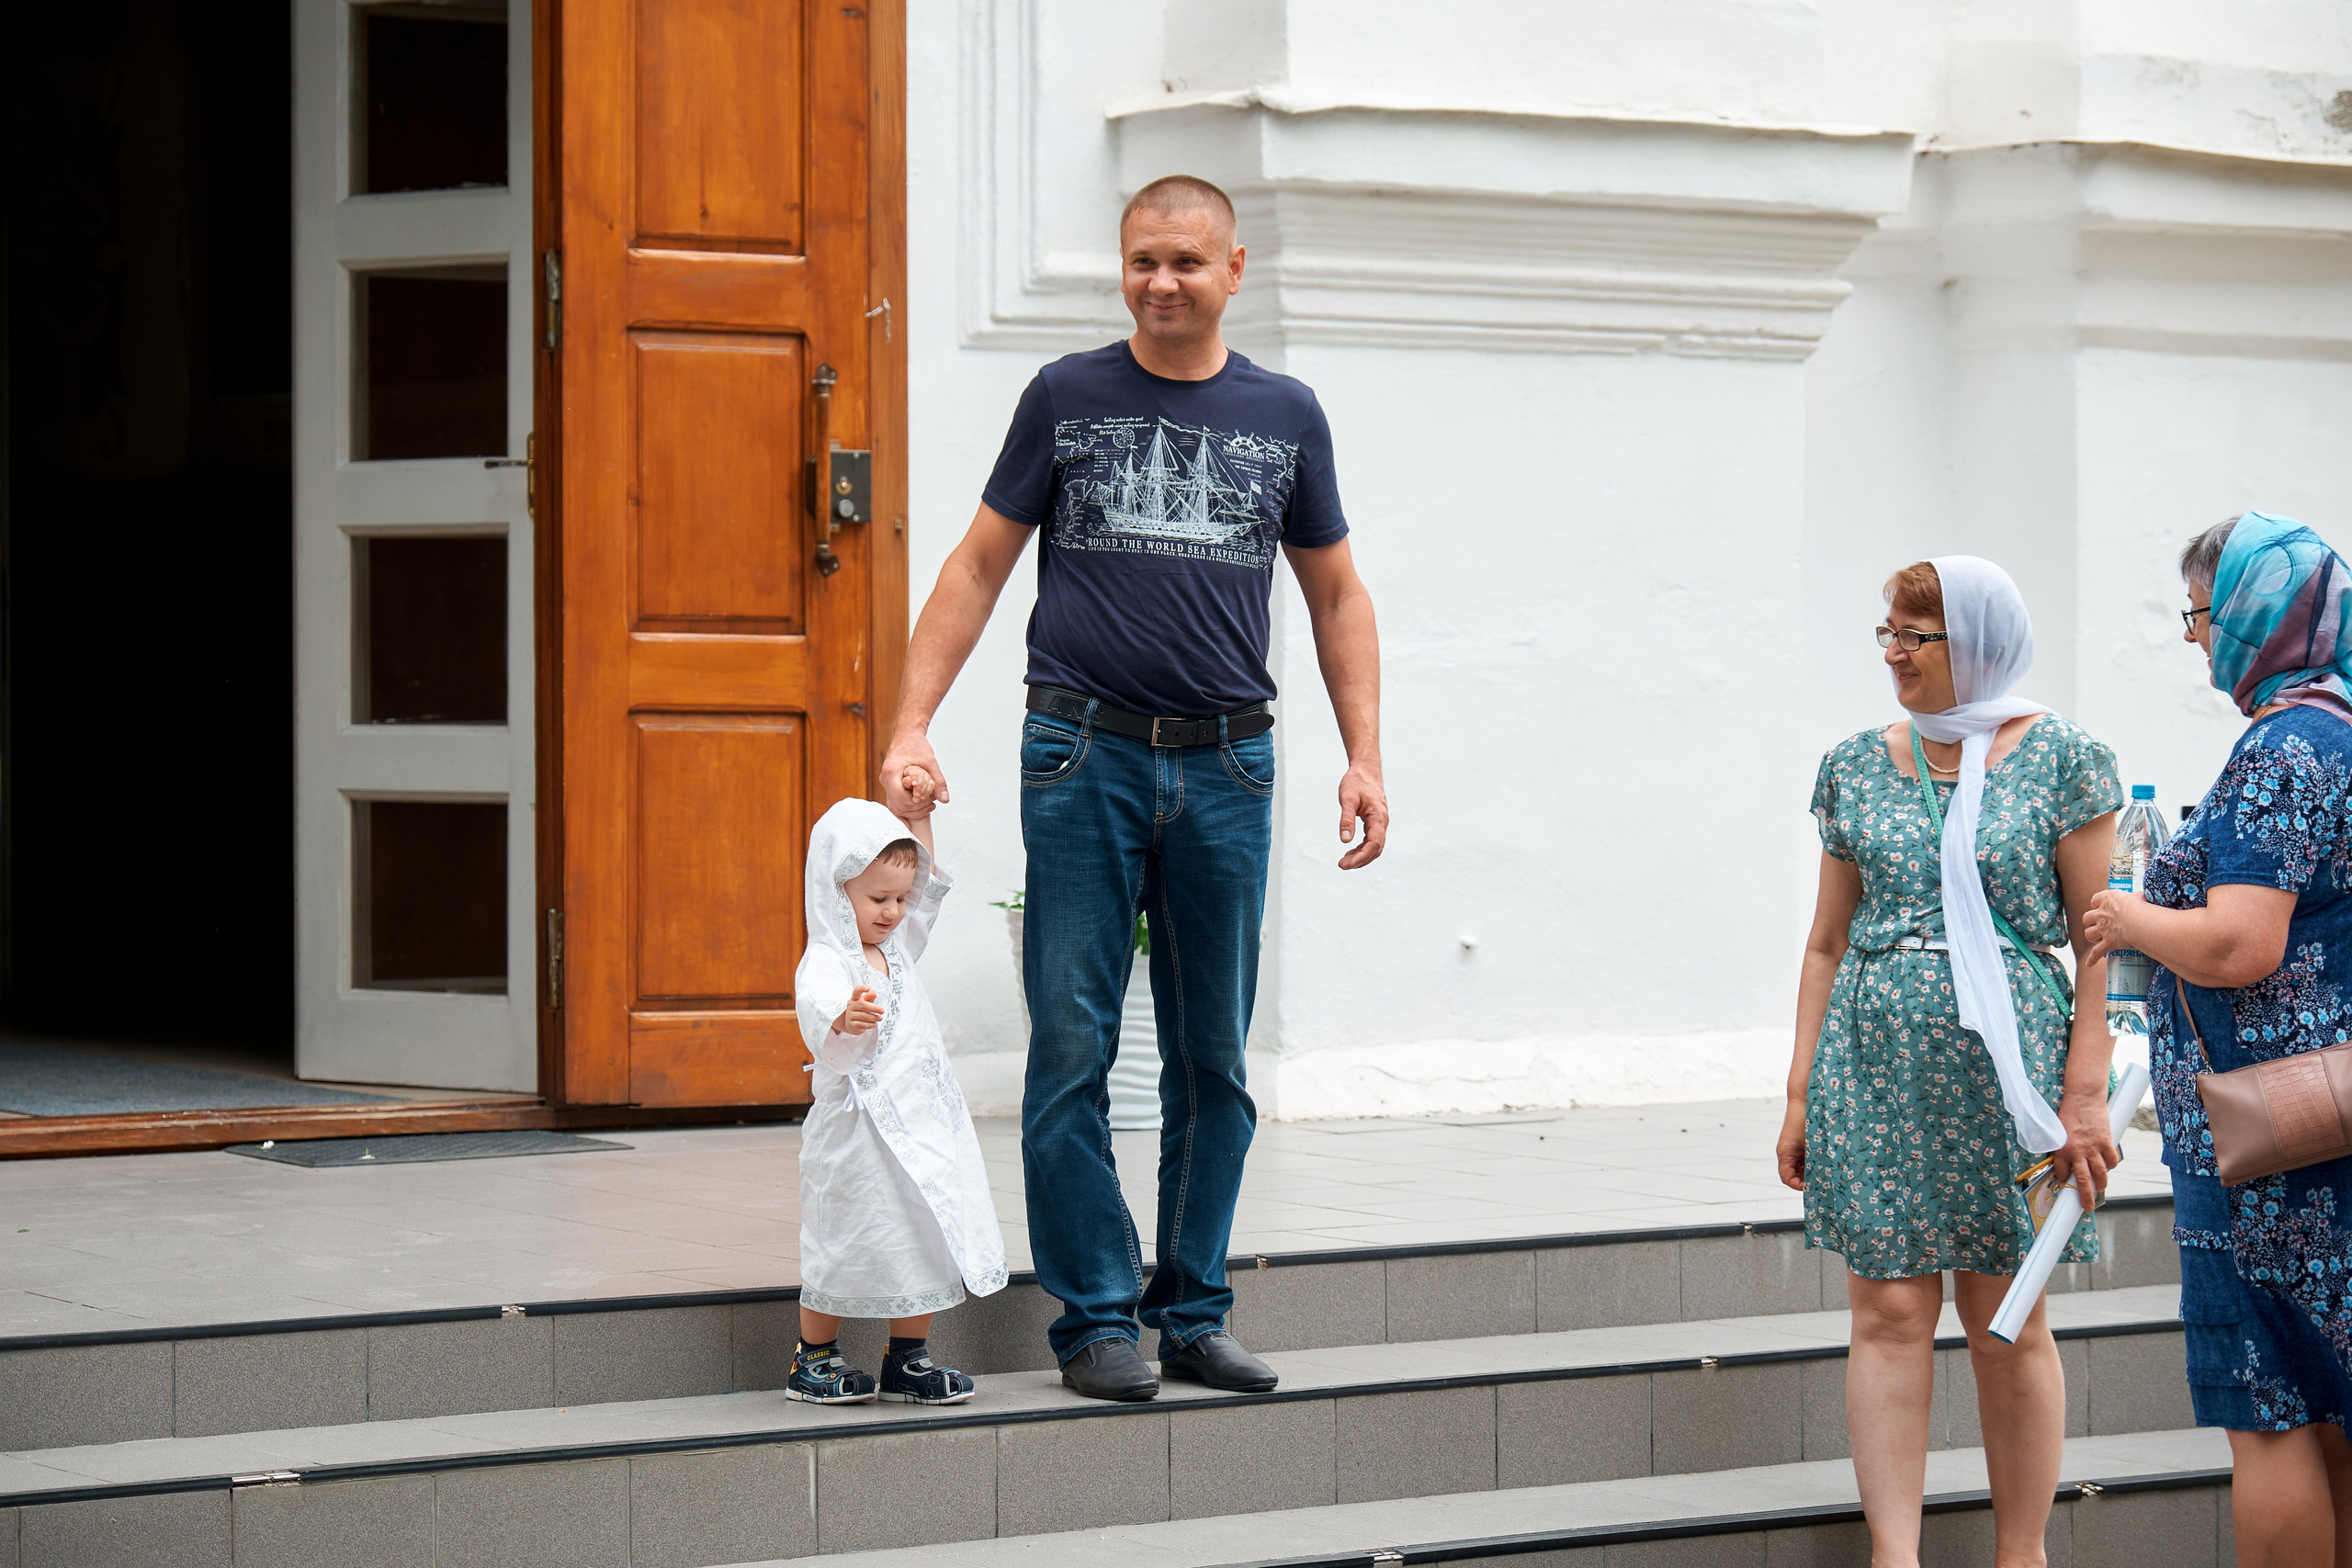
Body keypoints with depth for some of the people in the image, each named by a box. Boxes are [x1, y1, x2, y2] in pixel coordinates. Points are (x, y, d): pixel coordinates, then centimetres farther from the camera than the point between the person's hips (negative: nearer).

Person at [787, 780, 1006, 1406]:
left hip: (921, 1129, 8)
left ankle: (908, 1360, 18)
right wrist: (844, 1020, -57)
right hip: (858, 1135, -8)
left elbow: (927, 885, 27)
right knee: (844, 1248, 0)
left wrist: (915, 815, 20)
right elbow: (818, 1013, -35)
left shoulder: (895, 948, 12)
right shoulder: (825, 963, -14)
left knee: (928, 1246, 7)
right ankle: (813, 1360, 15)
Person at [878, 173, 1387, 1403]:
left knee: (1213, 1058, 6)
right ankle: (1095, 1321, 2)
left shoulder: (1285, 418, 10)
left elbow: (1336, 595, 17)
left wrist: (1364, 755, 7)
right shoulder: (1067, 399, 5)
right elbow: (979, 566, 7)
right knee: (1072, 1048, -4)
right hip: (1085, 756, -2)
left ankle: (1192, 1312, 15)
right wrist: (912, 725, -4)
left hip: (1226, 763, 2)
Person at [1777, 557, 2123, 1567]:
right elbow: (1829, 942, 13)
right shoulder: (1856, 769, 10)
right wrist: (1802, 1092, 8)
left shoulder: (2061, 761, -2)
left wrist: (2084, 1095, -8)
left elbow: (2100, 941, -3)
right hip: (1876, 1066, 3)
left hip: (2006, 1064, -3)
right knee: (1889, 1312, -2)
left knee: (2008, 1323, 4)